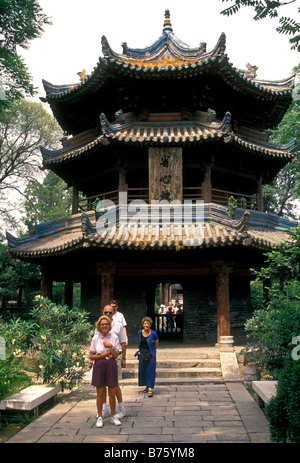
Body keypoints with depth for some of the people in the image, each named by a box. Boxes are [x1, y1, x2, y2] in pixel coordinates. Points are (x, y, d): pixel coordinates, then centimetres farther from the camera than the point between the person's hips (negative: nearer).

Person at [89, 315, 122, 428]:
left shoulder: (114, 337, 1)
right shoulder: (95, 338, 1)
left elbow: (116, 355, -1)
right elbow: (91, 356, 1)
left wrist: (111, 346, -16)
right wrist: (103, 355, -11)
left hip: (111, 365, 0)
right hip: (99, 365, 0)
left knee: (112, 393, 6)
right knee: (100, 393, 6)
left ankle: (113, 416, 22)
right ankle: (99, 417, 20)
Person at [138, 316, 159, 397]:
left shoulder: (153, 334, -9)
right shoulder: (139, 333, 2)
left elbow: (156, 345, 3)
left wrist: (150, 350, 8)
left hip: (151, 355, -4)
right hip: (142, 354, 4)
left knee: (150, 371, -6)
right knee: (142, 371, 10)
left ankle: (150, 389, -5)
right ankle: (147, 386, 28)